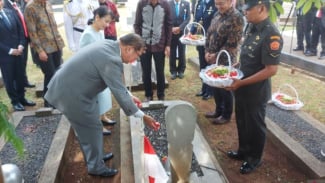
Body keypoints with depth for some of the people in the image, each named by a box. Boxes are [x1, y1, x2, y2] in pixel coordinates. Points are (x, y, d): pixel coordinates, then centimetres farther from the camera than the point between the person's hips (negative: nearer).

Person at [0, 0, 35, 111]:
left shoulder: (10, 12, 5)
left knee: (20, 77, 12)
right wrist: (10, 50, -14)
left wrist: (21, 45, -5)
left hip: (18, 51, 5)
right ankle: (15, 101, 22)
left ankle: (22, 98, 28)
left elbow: (20, 29, 8)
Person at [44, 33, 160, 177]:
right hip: (71, 92, -10)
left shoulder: (109, 46, 4)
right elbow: (119, 92, -25)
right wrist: (142, 116, -19)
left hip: (68, 85, 10)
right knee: (92, 127, 4)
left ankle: (94, 156, 42)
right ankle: (96, 166, 23)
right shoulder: (111, 59, -27)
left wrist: (129, 96, 12)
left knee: (88, 125, 23)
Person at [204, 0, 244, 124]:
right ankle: (218, 110, 34)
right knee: (215, 86, 16)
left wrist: (216, 55, -15)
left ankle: (226, 115, 23)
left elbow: (232, 43, -21)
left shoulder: (236, 17, -16)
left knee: (225, 88, 6)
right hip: (213, 59, 7)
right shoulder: (218, 14, 8)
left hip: (225, 60, -7)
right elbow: (209, 33, 13)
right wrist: (207, 51, 1)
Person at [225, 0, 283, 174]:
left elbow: (271, 69, -25)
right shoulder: (250, 27, 1)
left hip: (256, 91, -8)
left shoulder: (271, 35, -24)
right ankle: (243, 151, 44)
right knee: (241, 122, 22)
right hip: (242, 87, 8)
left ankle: (254, 158, 35)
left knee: (255, 125, 12)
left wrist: (241, 82, -24)